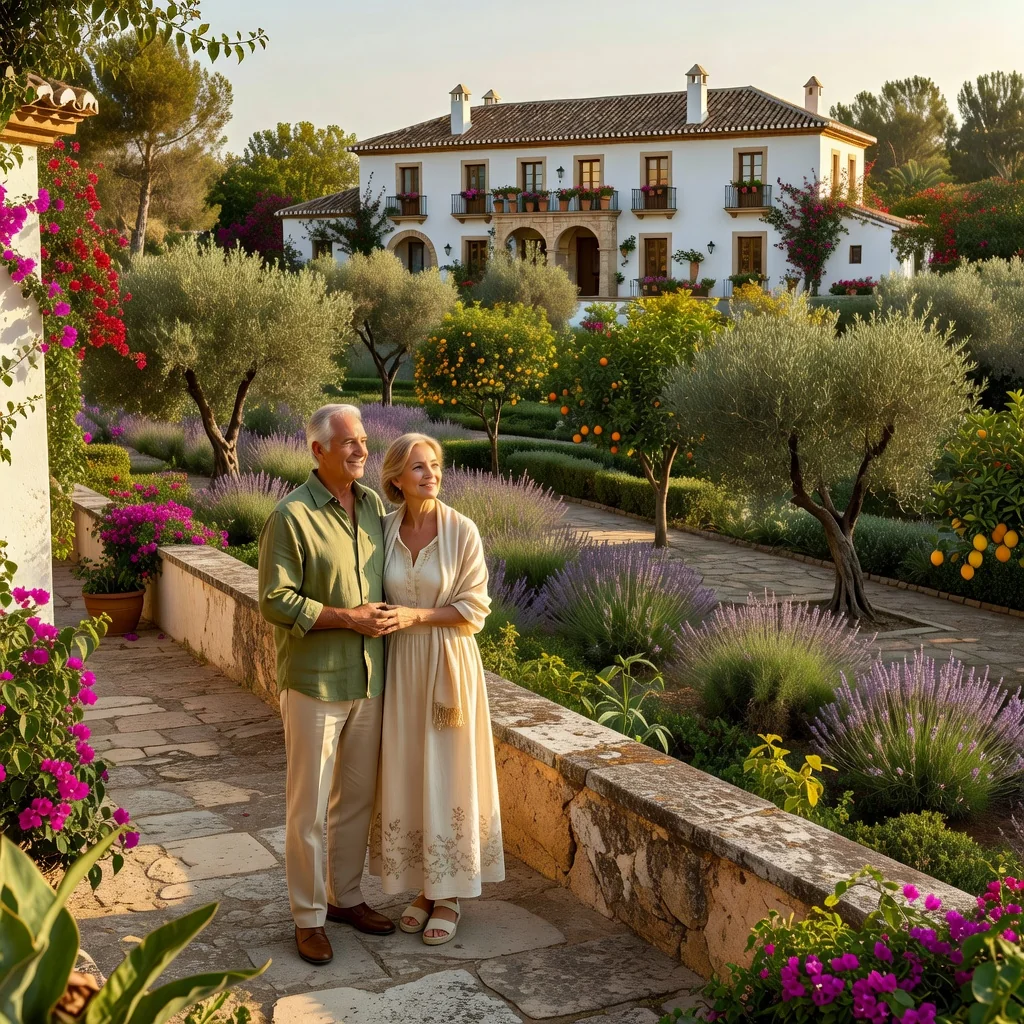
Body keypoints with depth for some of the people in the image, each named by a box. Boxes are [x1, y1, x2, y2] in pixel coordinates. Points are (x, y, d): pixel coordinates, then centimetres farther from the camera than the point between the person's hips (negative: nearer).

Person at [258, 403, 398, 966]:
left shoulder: (374, 505, 6)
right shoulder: (292, 516, -13)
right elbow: (276, 602, -16)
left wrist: (389, 615, 1)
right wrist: (349, 617, -18)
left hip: (370, 678, 6)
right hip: (315, 682, -6)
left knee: (357, 798, 17)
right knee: (308, 808, 3)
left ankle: (346, 896, 32)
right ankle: (308, 915, 16)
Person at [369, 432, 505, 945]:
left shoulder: (462, 531, -10)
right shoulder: (386, 530, 0)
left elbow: (474, 608, -9)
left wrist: (417, 616, -18)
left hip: (449, 665, -3)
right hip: (400, 666, 4)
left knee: (448, 776, 4)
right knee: (406, 776, 10)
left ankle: (449, 894, 18)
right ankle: (423, 888, 25)